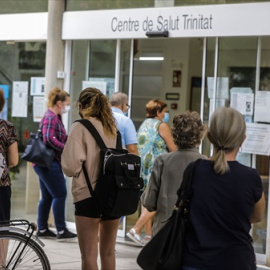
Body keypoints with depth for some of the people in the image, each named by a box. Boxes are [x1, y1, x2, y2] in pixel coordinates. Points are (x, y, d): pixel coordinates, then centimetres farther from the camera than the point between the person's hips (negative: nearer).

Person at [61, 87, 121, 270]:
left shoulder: (81, 127, -7)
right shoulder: (113, 128, 10)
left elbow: (71, 166, -14)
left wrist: (75, 171, 5)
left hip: (88, 195, -6)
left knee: (89, 254, -1)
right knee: (109, 252, 15)